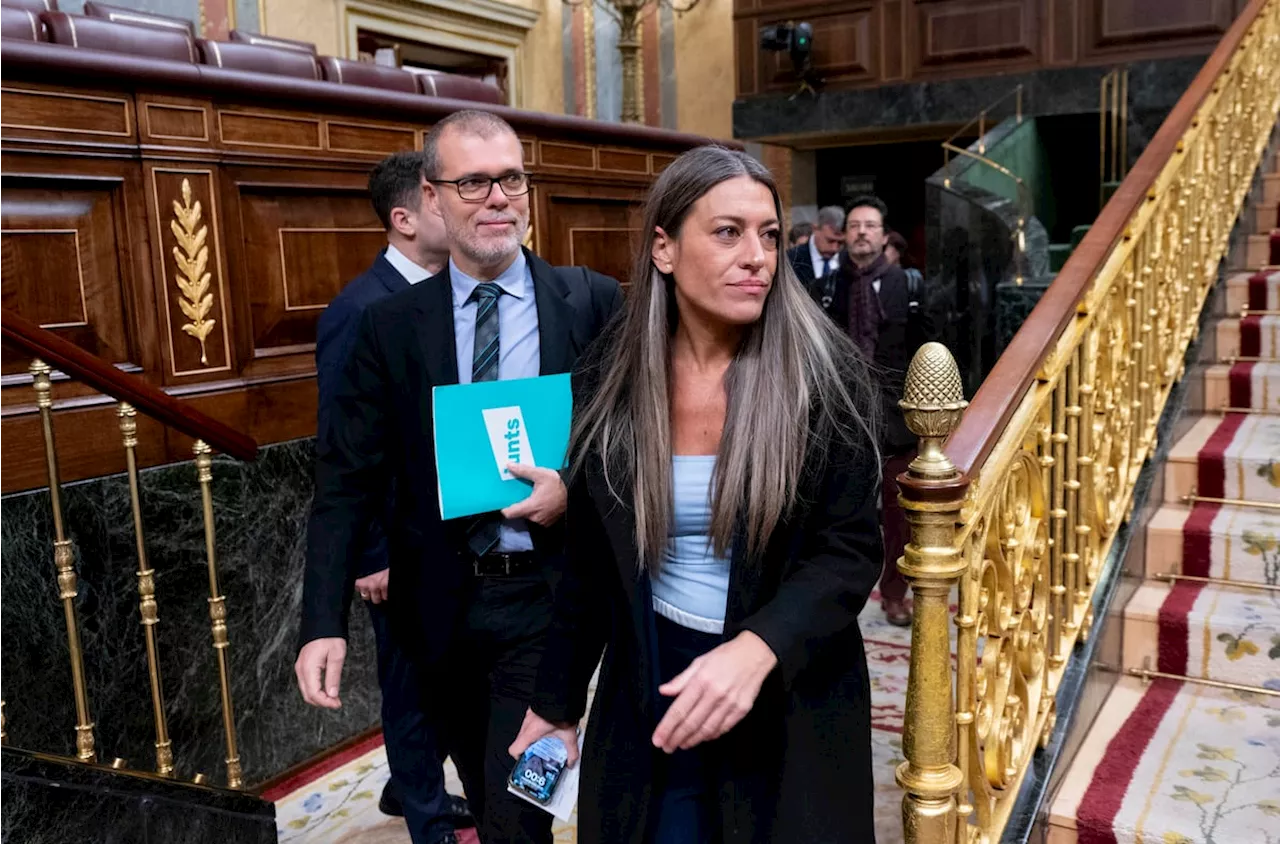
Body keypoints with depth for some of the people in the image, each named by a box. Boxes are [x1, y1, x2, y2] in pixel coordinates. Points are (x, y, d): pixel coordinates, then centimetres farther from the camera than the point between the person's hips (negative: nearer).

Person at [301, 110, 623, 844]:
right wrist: (326, 619, -11)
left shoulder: (595, 303, -6)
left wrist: (578, 488, -19)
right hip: (441, 608, 3)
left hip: (549, 597, -2)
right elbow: (348, 478, -4)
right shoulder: (391, 325, -2)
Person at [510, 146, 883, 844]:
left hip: (792, 697, -1)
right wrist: (557, 700, 8)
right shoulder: (611, 376, -5)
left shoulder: (823, 372, -13)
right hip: (647, 687, 2)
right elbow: (589, 559, 3)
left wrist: (756, 649, -29)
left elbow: (851, 547, -12)